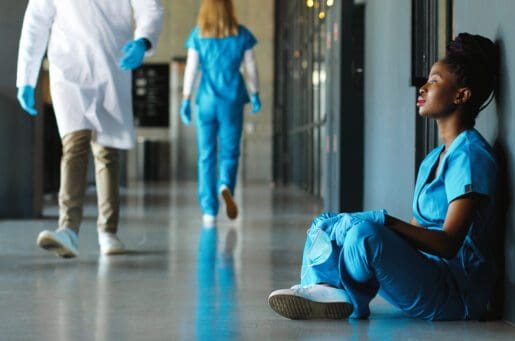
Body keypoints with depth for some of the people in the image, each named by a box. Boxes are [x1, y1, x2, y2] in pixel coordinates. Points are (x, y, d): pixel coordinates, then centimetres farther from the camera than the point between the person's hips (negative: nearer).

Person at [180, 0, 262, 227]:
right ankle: (225, 185, -22)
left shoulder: (198, 34, 0)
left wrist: (186, 99, 1)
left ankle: (209, 211, 5)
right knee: (229, 152, 10)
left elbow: (191, 68, -3)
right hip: (232, 101, 0)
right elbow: (251, 67, 4)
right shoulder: (241, 34, 1)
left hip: (206, 100, 0)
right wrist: (255, 95, 15)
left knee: (206, 156, 7)